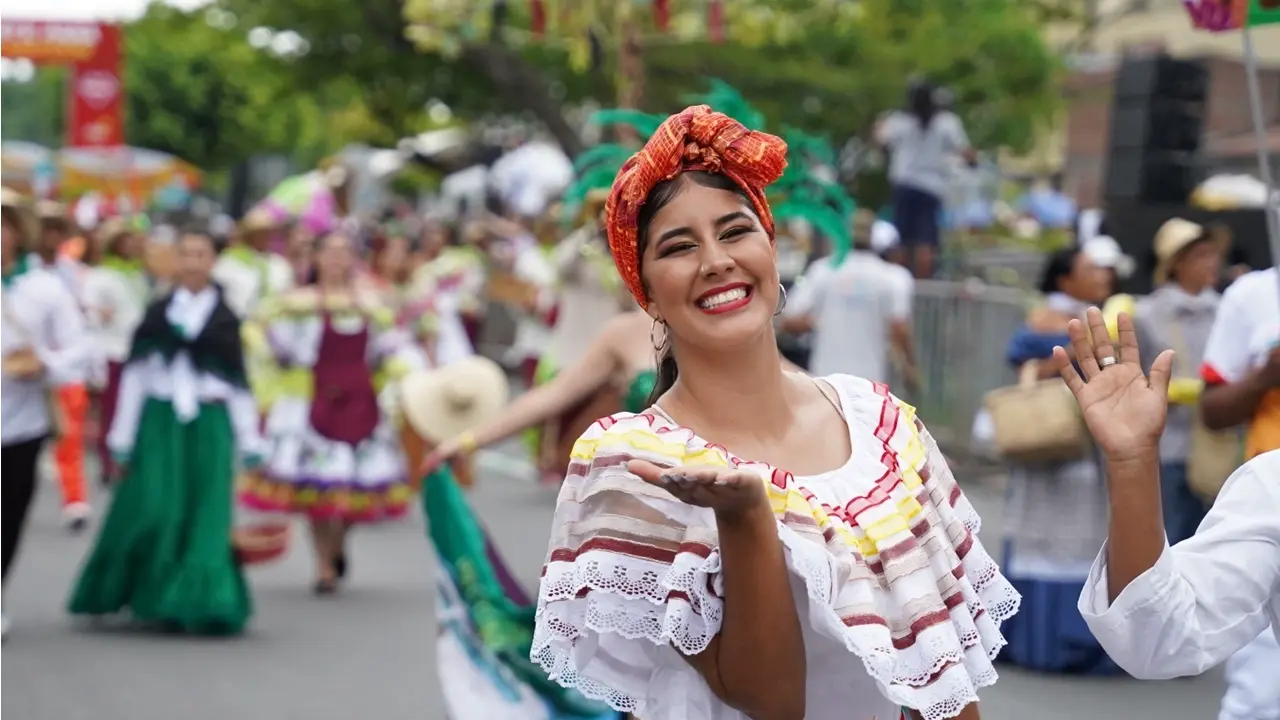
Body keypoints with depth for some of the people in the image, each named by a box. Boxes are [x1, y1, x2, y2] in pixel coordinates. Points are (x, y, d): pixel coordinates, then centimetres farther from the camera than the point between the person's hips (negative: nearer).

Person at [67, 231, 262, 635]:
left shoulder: (225, 320, 8)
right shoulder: (157, 314, 6)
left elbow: (240, 384, 10)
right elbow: (134, 376, 6)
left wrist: (250, 444, 7)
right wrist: (122, 439, 3)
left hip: (210, 423, 1)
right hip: (161, 420, 0)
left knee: (207, 516, -4)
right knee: (152, 508, -10)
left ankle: (202, 604, 4)